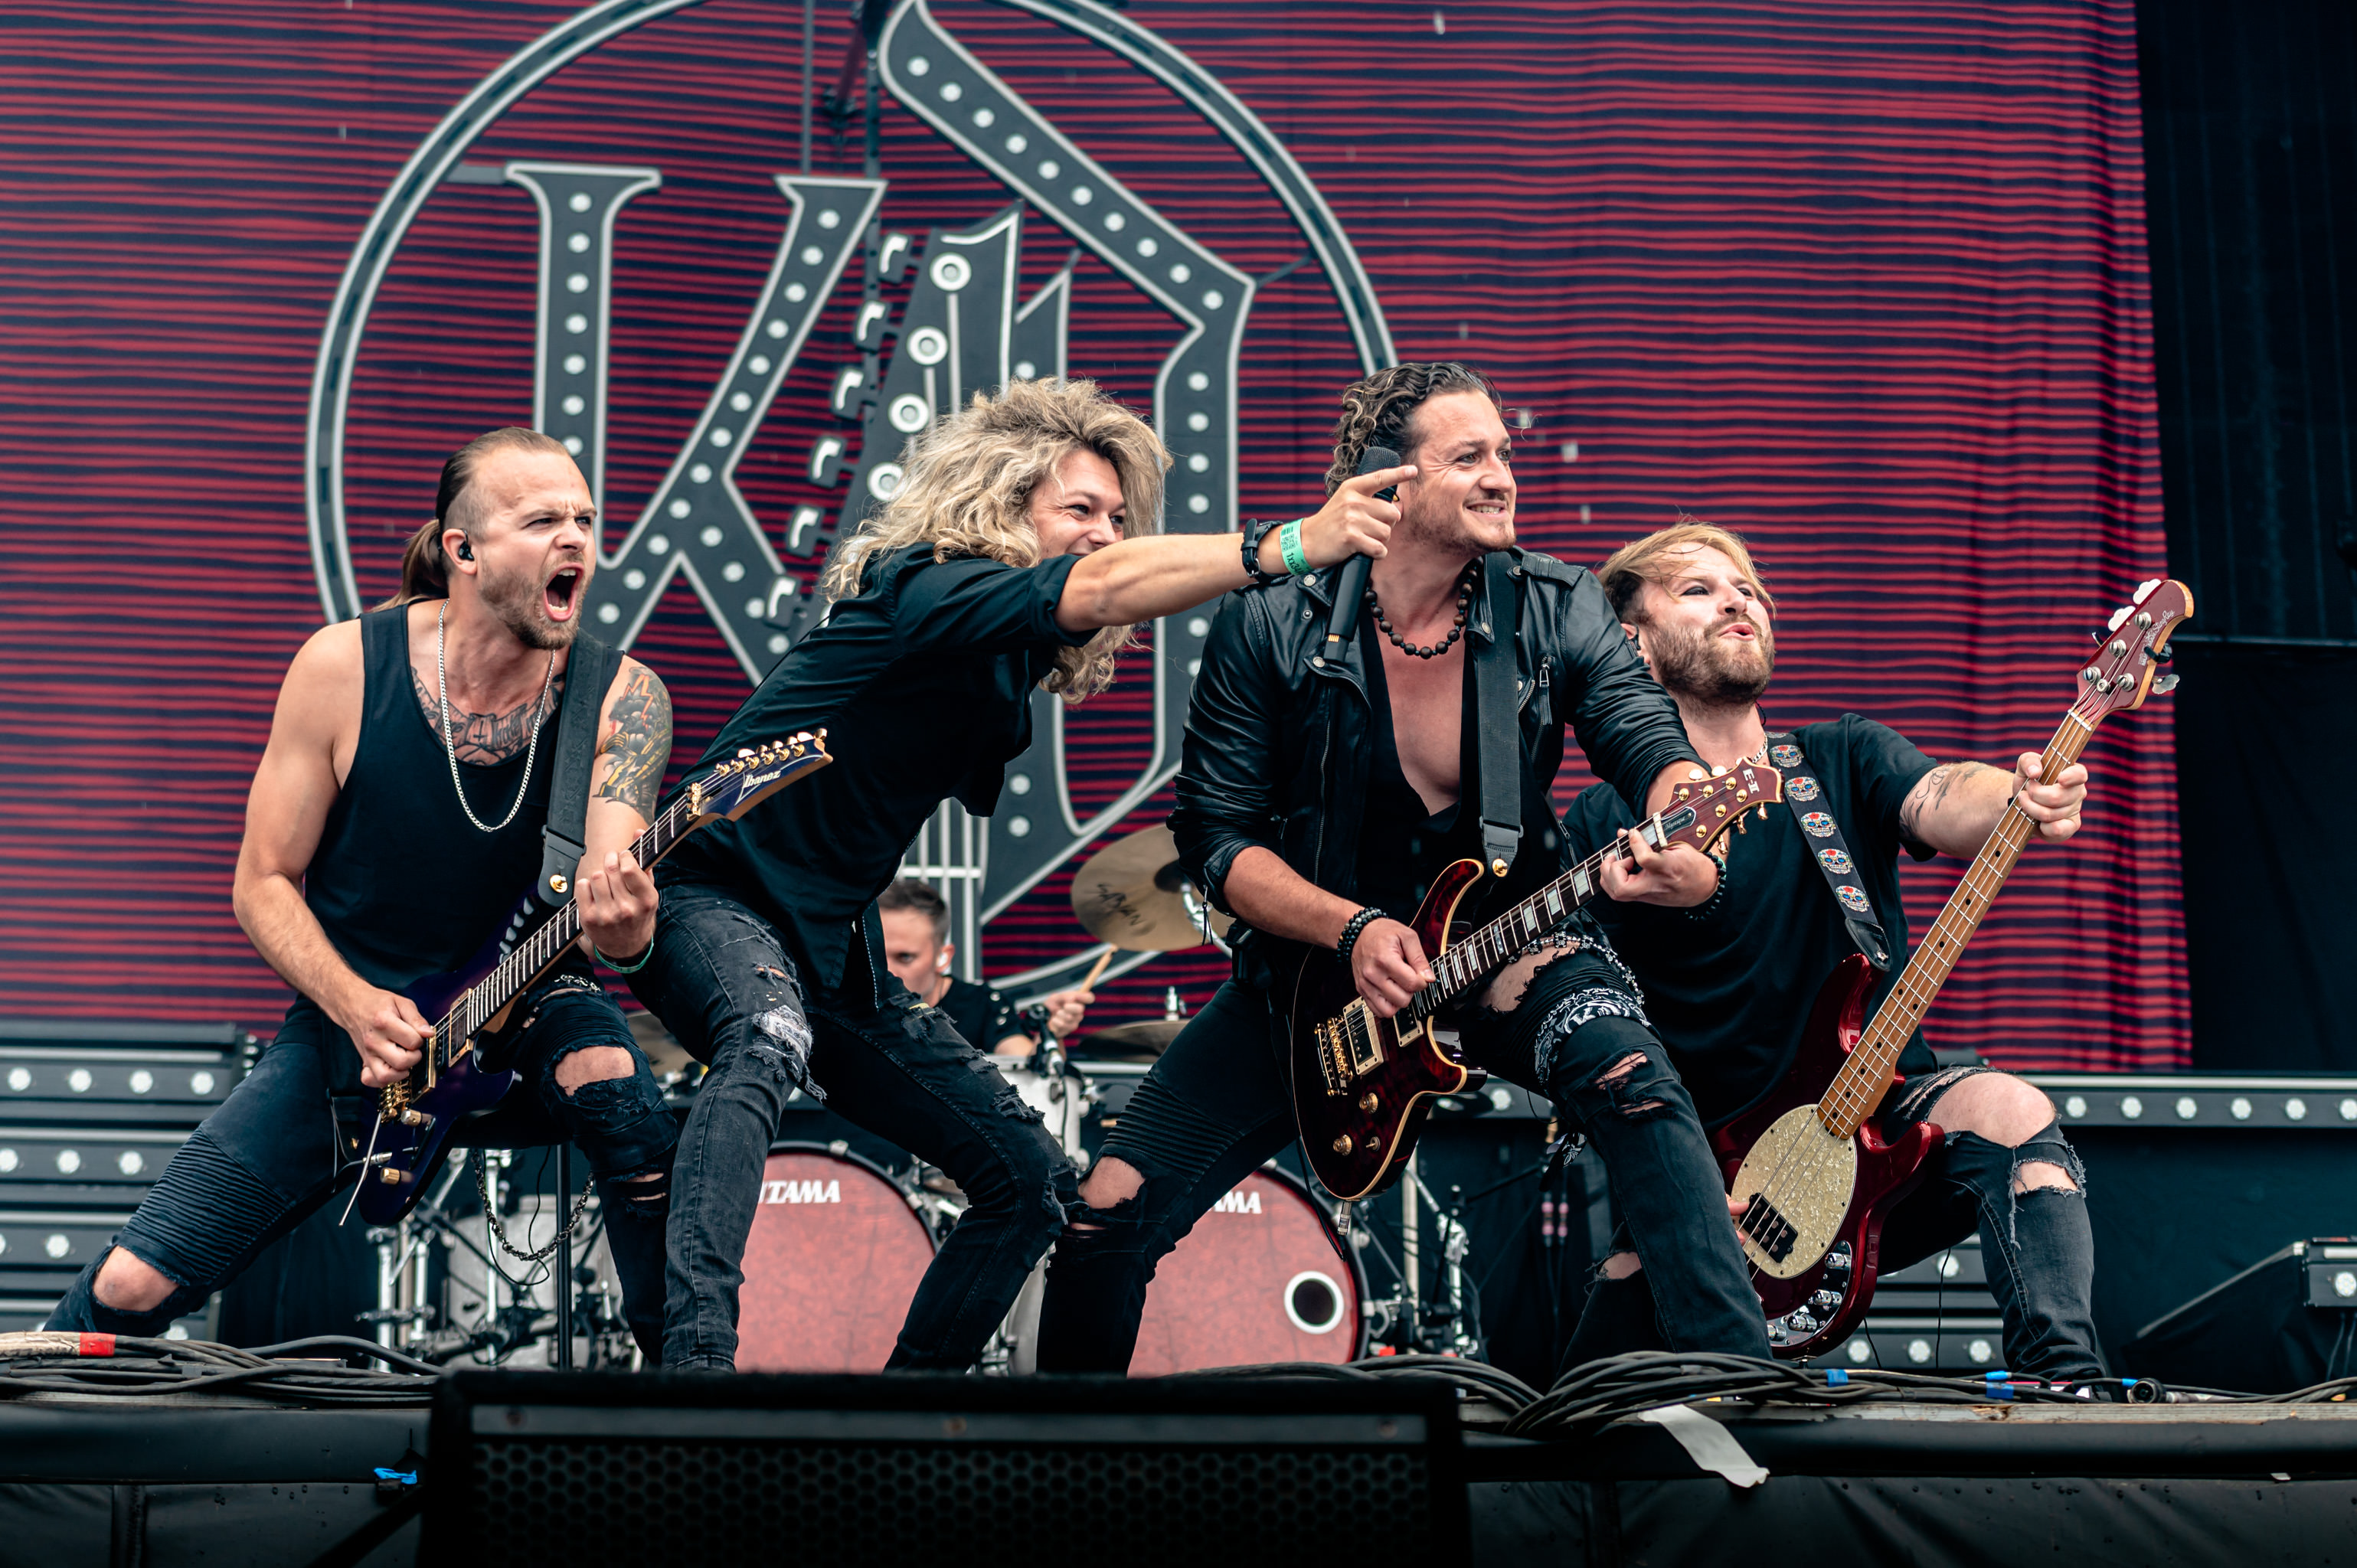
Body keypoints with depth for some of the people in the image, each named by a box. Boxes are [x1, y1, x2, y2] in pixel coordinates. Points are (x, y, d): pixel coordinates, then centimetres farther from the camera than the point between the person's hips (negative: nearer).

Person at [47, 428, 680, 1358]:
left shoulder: (620, 697, -14)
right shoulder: (345, 667, -14)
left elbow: (608, 895, -26)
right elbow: (264, 884, -6)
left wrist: (623, 924, -50)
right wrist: (356, 1007, -22)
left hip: (524, 1005, 0)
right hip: (351, 1012, 1)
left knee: (615, 1085, -36)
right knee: (130, 1288, -8)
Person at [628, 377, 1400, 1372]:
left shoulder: (1006, 672, 9)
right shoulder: (918, 588, -19)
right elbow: (1099, 588, -39)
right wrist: (1289, 547, -46)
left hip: (837, 953, 9)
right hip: (712, 902, -9)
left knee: (1031, 1179, 5)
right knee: (769, 1039, -43)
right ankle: (695, 1353, -55)